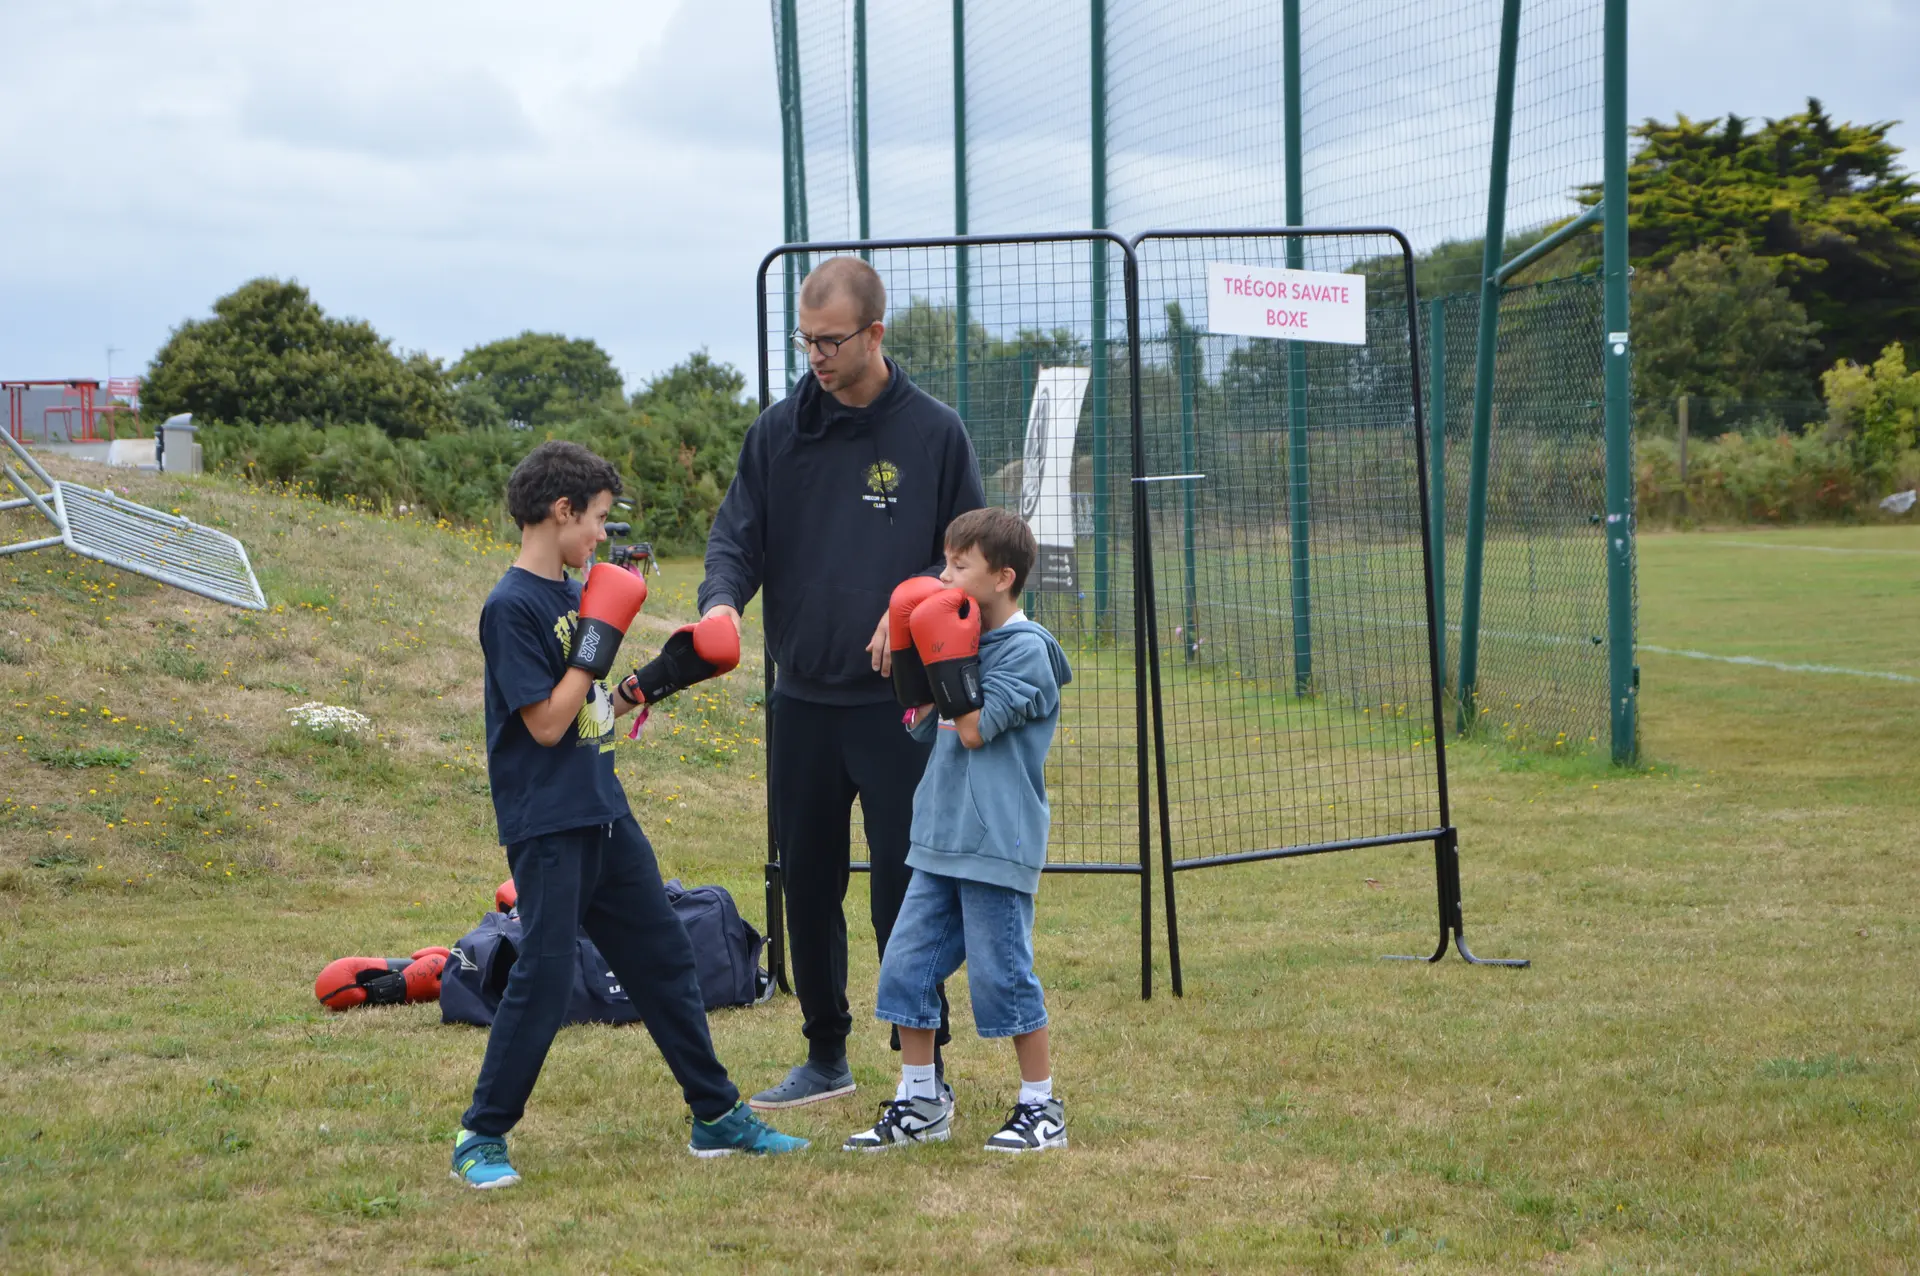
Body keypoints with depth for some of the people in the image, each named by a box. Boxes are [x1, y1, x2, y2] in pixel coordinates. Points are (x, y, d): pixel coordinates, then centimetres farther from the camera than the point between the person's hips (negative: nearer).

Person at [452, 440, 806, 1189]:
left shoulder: (573, 594, 12)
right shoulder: (513, 607, -14)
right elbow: (546, 722, -18)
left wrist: (656, 680, 10)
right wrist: (598, 643, -15)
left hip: (603, 814, 9)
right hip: (546, 825, -9)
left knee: (663, 957, 12)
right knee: (545, 974, -8)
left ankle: (716, 1116, 20)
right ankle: (482, 1137, 3)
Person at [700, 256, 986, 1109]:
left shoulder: (934, 433, -2)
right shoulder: (778, 432, 6)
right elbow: (738, 534, 6)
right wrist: (722, 599, -16)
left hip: (899, 703, -4)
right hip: (801, 701, 4)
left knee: (905, 886, -4)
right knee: (806, 882, 11)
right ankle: (825, 1059, 25)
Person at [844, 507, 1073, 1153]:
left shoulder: (1026, 649, -11)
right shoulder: (971, 638, 14)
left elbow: (974, 729, -18)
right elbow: (924, 726, 20)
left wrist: (949, 656, -15)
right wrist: (912, 656, 9)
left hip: (998, 846, -9)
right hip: (940, 839, 9)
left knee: (1003, 975, -3)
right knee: (905, 968, 7)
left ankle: (1041, 1106, 10)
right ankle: (920, 1102, 18)